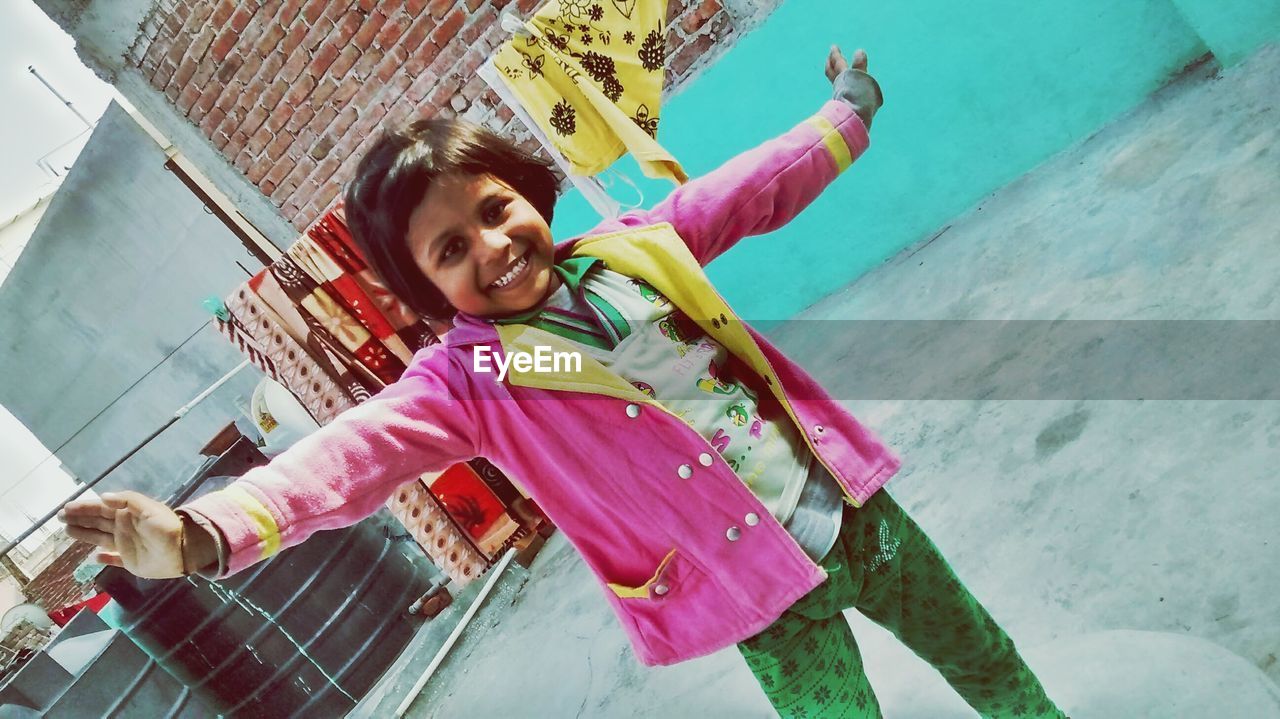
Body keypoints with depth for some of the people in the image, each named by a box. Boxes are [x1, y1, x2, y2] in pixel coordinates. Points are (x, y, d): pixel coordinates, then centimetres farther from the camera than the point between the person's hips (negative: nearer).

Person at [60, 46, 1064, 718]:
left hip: (857, 512, 5)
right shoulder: (469, 379, -13)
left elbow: (751, 190, 11)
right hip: (769, 598, -4)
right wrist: (211, 531, -44)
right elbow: (356, 450, -28)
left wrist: (845, 116, 23)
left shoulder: (633, 245, -1)